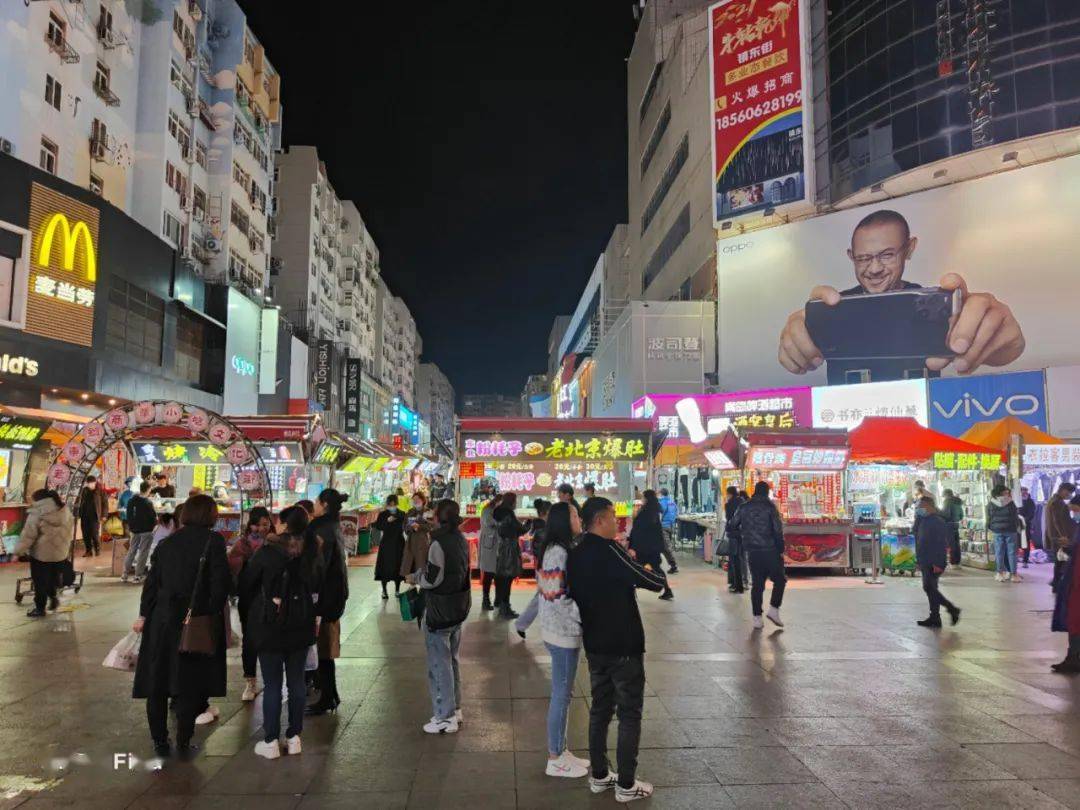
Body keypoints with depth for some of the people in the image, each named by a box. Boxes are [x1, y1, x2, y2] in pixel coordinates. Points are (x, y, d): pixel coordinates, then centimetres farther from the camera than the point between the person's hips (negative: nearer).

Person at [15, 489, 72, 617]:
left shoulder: (36, 515, -15)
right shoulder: (65, 511, 4)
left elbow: (27, 536, -14)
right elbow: (69, 533, 12)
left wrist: (18, 552, -4)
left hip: (41, 554, -5)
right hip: (60, 553, 5)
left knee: (40, 582, 7)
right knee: (53, 577, 24)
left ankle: (40, 608, 16)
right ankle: (53, 597, 25)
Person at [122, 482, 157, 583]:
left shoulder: (131, 500, 1)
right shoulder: (148, 503, -20)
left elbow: (129, 515, 8)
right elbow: (153, 517, -15)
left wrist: (131, 526, 17)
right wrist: (156, 521, 7)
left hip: (135, 529, 6)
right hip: (146, 530, -6)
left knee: (131, 551, 16)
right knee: (143, 552, 2)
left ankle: (125, 573, 19)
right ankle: (138, 575, 4)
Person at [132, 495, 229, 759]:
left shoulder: (167, 542, 7)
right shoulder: (213, 541, -8)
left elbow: (152, 581, 8)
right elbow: (220, 582, -13)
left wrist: (143, 615, 15)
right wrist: (213, 614, -6)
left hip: (162, 619, 4)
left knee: (157, 682, 14)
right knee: (188, 685, 7)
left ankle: (159, 742, 21)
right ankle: (183, 744, 12)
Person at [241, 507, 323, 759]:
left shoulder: (268, 551, -14)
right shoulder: (312, 551, -3)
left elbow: (245, 583, -3)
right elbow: (317, 585, 9)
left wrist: (253, 606, 15)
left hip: (269, 625, -3)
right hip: (301, 625, 3)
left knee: (272, 684, 4)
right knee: (296, 682, 11)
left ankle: (271, 741, 10)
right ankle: (294, 737, 18)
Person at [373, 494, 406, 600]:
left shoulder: (401, 515, 3)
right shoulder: (382, 514, -1)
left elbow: (405, 527, 3)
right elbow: (378, 526, -12)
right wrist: (387, 521, -24)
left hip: (398, 544, 1)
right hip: (386, 544, -1)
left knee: (398, 566, 4)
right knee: (385, 567, -3)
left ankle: (397, 590, 15)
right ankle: (384, 591, 7)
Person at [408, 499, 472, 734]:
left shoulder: (439, 543, -20)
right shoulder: (461, 540, 6)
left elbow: (433, 579, -20)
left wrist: (415, 578, -1)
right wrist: (421, 573, 7)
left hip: (439, 610, -8)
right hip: (459, 608, 8)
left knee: (439, 663, 2)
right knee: (451, 659, 19)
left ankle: (445, 717, 8)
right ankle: (454, 710, 29)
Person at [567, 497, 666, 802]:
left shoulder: (576, 554, 2)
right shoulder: (608, 550, -21)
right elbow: (651, 582, -18)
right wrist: (661, 576, 4)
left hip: (595, 645, 7)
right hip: (623, 645, -7)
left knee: (600, 709, 16)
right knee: (629, 714, 5)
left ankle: (599, 776, 25)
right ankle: (626, 785, 12)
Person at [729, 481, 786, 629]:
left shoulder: (744, 507, 6)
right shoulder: (770, 507, -6)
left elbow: (733, 524, 11)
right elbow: (778, 529, -10)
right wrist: (781, 549, -5)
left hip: (752, 551, 4)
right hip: (770, 550, -4)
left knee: (757, 584, 8)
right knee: (779, 579, 12)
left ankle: (757, 618, 6)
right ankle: (773, 609, 1)